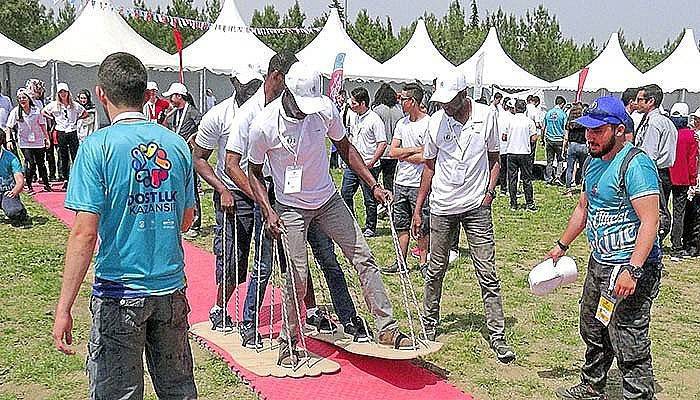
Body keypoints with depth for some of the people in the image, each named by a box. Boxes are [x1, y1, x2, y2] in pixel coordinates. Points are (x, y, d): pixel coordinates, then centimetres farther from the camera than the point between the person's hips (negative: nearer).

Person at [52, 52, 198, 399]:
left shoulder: (98, 145, -11)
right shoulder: (177, 144, 3)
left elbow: (85, 232, -16)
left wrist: (64, 308, -13)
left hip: (120, 295, -4)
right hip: (172, 290, 4)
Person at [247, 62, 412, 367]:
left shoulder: (325, 109, -12)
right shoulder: (263, 126, -20)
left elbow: (345, 147, 5)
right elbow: (254, 172, -5)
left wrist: (373, 185, 1)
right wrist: (268, 212, -16)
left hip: (328, 199, 4)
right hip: (291, 207, -3)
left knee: (364, 259, -1)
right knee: (297, 279, -5)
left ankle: (387, 329, 6)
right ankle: (287, 341, 16)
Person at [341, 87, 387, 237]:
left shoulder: (374, 120, -15)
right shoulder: (355, 118, 10)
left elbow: (382, 143, -17)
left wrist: (371, 162, -20)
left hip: (368, 166, -8)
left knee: (369, 200, 3)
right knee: (345, 193, 11)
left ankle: (370, 228, 16)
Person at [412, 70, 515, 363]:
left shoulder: (485, 117, -3)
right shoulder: (436, 122, -1)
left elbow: (493, 159, 10)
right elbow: (429, 166, 8)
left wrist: (489, 191, -6)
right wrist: (418, 210, 6)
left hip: (477, 207, -1)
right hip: (442, 207, 1)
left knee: (488, 274, -3)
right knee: (435, 271, 11)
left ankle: (497, 336, 4)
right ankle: (429, 325, 29)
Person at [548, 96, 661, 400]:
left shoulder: (635, 164, -19)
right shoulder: (594, 162, 10)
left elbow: (650, 221, -25)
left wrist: (632, 270, -31)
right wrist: (561, 246, 25)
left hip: (628, 270, -10)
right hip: (598, 263, 10)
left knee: (629, 347, -6)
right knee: (593, 332, 24)